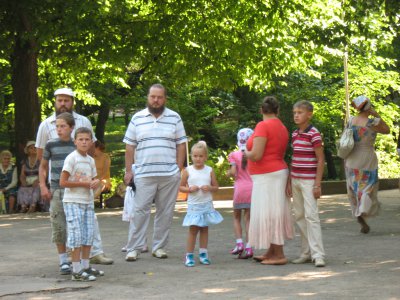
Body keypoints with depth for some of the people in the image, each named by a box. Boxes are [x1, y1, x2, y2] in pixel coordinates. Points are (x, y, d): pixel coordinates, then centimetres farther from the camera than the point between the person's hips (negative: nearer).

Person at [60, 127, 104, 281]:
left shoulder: (90, 160, 11)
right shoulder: (71, 158, -11)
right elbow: (62, 182, -15)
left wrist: (95, 182, -3)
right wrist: (83, 183, -16)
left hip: (88, 201, 7)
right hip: (73, 202, -7)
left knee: (88, 235, 10)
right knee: (76, 235, -7)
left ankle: (85, 266, 21)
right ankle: (77, 271, -5)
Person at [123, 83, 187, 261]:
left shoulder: (174, 118, 9)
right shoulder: (137, 118, 8)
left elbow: (181, 145, 9)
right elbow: (130, 146, 8)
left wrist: (179, 169, 0)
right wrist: (128, 171, 2)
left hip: (170, 175, 1)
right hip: (144, 174, -1)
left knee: (165, 212, 4)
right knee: (140, 211, -4)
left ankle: (159, 247, 13)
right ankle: (134, 248, 0)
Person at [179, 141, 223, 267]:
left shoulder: (210, 171, 1)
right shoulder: (187, 171, -2)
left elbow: (216, 187, 8)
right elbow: (181, 187, 4)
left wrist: (209, 188, -14)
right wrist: (189, 189, -16)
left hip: (207, 204, 2)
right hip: (193, 205, -2)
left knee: (204, 229, 9)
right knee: (193, 229, -1)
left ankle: (203, 253, 16)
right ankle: (189, 255, 4)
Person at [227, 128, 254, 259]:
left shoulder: (234, 155, -2)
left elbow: (233, 172, -10)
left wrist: (229, 173, 11)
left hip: (240, 188, -1)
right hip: (252, 188, 1)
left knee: (236, 217, 16)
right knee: (248, 218, 4)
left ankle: (239, 243, 0)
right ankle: (248, 248, -3)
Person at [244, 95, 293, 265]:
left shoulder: (263, 126, -16)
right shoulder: (282, 128, 10)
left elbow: (256, 155, -22)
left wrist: (247, 153, -1)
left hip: (267, 176, -9)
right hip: (278, 171, 9)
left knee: (269, 214, -6)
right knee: (273, 213, 13)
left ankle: (279, 255, -5)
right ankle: (271, 253, 19)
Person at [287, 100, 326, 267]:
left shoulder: (314, 134, -10)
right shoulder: (294, 134, 11)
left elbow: (321, 160, -11)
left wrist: (317, 184, -15)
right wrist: (289, 181, 14)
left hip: (309, 180, -8)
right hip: (296, 180, 8)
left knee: (311, 215, -12)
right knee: (299, 216, 10)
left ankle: (318, 255, -10)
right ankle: (306, 253, 17)